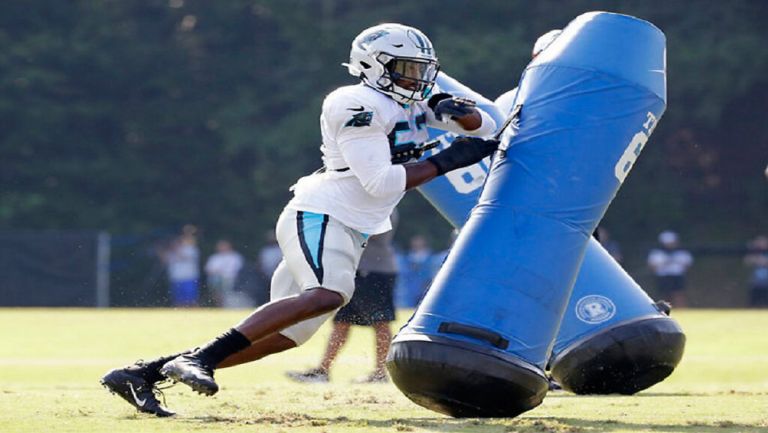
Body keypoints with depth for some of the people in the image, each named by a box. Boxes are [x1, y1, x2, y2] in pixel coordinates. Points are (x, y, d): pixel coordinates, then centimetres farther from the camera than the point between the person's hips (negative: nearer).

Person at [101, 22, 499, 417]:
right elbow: (379, 182, -19)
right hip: (319, 217, -9)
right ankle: (199, 359, -37)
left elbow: (485, 126, 16)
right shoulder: (359, 106, -13)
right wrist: (446, 161, -17)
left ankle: (142, 373, 4)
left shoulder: (414, 103, 14)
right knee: (329, 294, -35)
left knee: (285, 334, 3)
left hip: (348, 232, 9)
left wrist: (461, 112, -6)